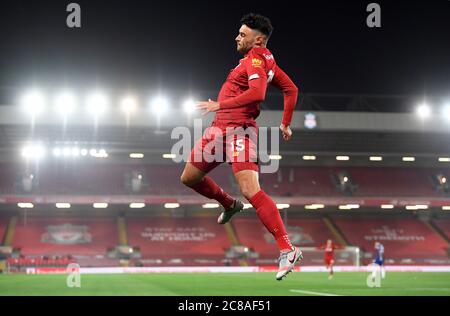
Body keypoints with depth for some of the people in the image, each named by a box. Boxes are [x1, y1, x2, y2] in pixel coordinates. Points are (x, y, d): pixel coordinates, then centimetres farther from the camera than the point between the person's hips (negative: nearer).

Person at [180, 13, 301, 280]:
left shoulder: (256, 59, -11)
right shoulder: (265, 60, 17)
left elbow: (257, 93, -29)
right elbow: (291, 90, 22)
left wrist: (220, 104, -24)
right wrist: (286, 123, 22)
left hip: (239, 130, -10)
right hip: (220, 128, 10)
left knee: (250, 190, -23)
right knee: (189, 177, 19)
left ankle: (288, 250, -25)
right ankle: (230, 205, 43)